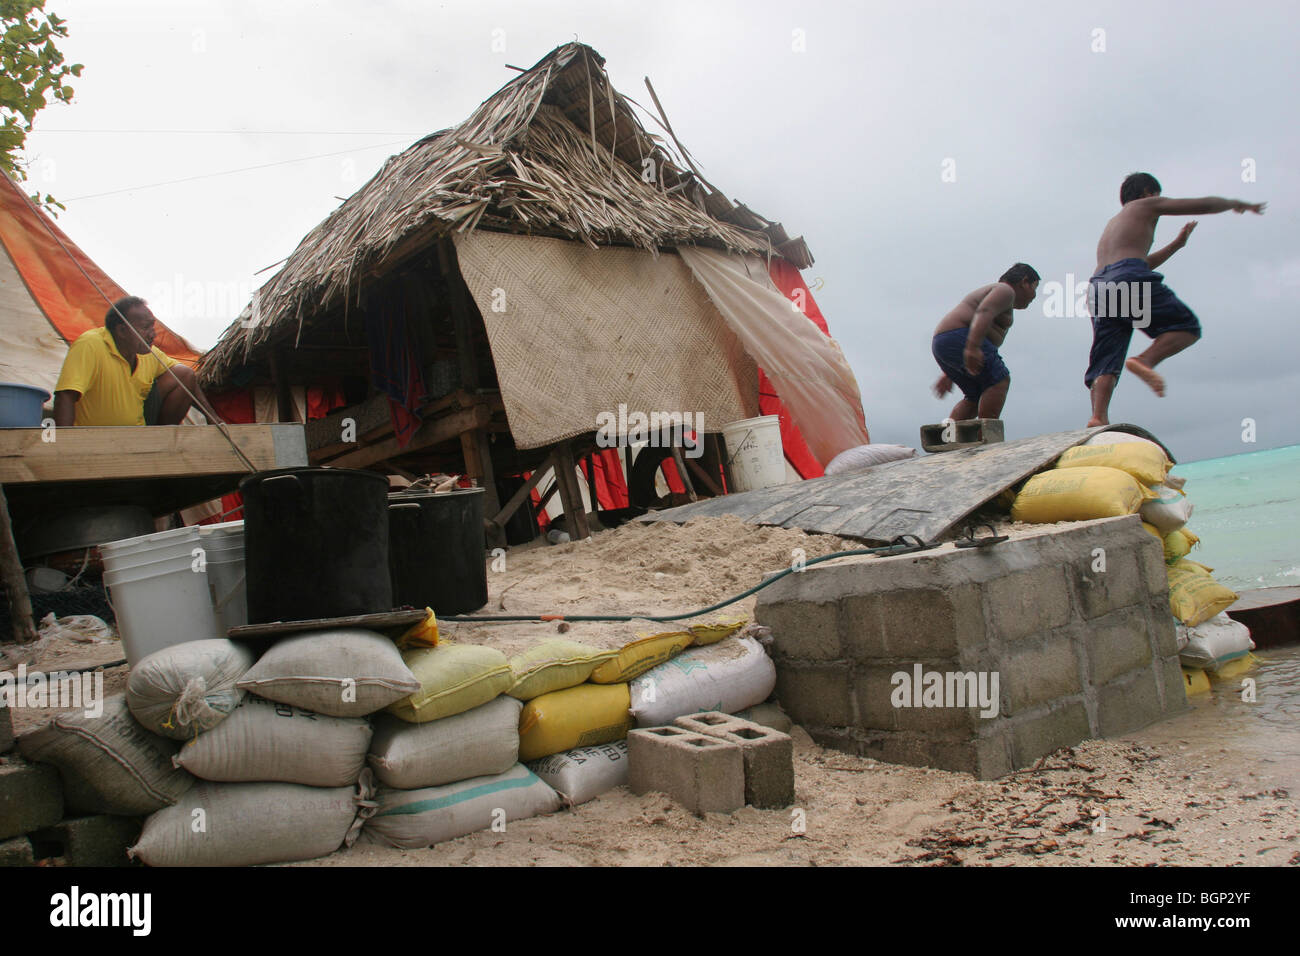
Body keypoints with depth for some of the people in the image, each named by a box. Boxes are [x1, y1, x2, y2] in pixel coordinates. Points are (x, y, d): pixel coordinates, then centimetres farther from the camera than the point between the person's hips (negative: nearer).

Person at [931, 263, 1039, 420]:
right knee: (999, 380, -13)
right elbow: (983, 313, -20)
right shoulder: (1005, 291, 0)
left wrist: (948, 375, 26)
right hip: (958, 338, -10)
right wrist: (972, 348, -35)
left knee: (977, 398, 10)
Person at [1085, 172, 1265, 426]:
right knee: (1187, 327, 3)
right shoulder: (1146, 205, 19)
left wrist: (1176, 245, 55)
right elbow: (1205, 205, 18)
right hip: (1128, 279, -6)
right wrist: (1236, 203, 36)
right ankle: (1145, 361, -23)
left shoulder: (1112, 224, 39)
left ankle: (1098, 417, -24)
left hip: (1098, 287, 6)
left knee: (1106, 364, -3)